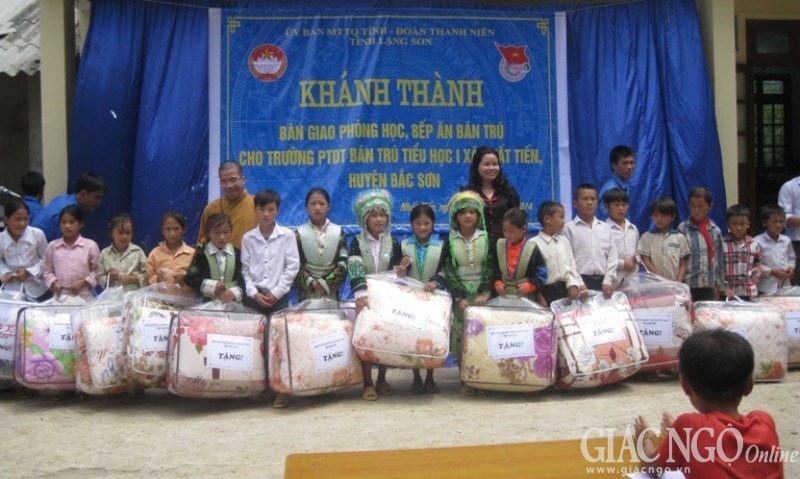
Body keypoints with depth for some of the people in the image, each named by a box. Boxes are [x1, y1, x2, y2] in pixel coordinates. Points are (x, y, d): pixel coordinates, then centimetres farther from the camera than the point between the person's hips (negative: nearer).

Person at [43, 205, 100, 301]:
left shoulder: (91, 245, -1)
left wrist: (83, 282, -9)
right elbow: (48, 271, 13)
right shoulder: (52, 246, 7)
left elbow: (97, 271, 3)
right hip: (60, 297, 2)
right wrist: (53, 282, -5)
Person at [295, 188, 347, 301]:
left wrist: (326, 283, -12)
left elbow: (343, 264, -2)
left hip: (331, 293, 1)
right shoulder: (299, 233, 0)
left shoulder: (338, 232, 3)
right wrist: (311, 282, -16)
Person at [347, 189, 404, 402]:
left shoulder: (393, 243, 5)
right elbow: (354, 270, -18)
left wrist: (402, 270, -16)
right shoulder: (357, 242, -4)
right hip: (365, 297, -2)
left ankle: (381, 380, 19)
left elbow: (398, 271, 8)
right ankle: (368, 384, 4)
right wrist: (360, 294, -33)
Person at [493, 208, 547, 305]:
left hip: (526, 298, -2)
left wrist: (527, 286, -17)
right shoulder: (499, 246, 2)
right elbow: (493, 271, 8)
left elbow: (541, 274, -5)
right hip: (503, 297, 3)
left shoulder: (532, 248, -7)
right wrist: (498, 284, -8)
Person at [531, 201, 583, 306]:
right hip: (547, 293, -5)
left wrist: (574, 284, -6)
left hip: (566, 290, 5)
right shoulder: (534, 243, -8)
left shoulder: (564, 240, 11)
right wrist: (540, 298, -12)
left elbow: (571, 266, 9)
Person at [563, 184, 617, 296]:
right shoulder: (569, 228, 0)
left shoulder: (605, 227, 12)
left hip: (602, 281, 4)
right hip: (580, 281, -4)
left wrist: (608, 281, -2)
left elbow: (612, 257, 9)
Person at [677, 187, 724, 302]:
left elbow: (718, 259, 11)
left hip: (709, 285, 3)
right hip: (688, 284, -3)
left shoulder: (715, 231, 7)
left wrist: (718, 284, 9)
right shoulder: (683, 229, -2)